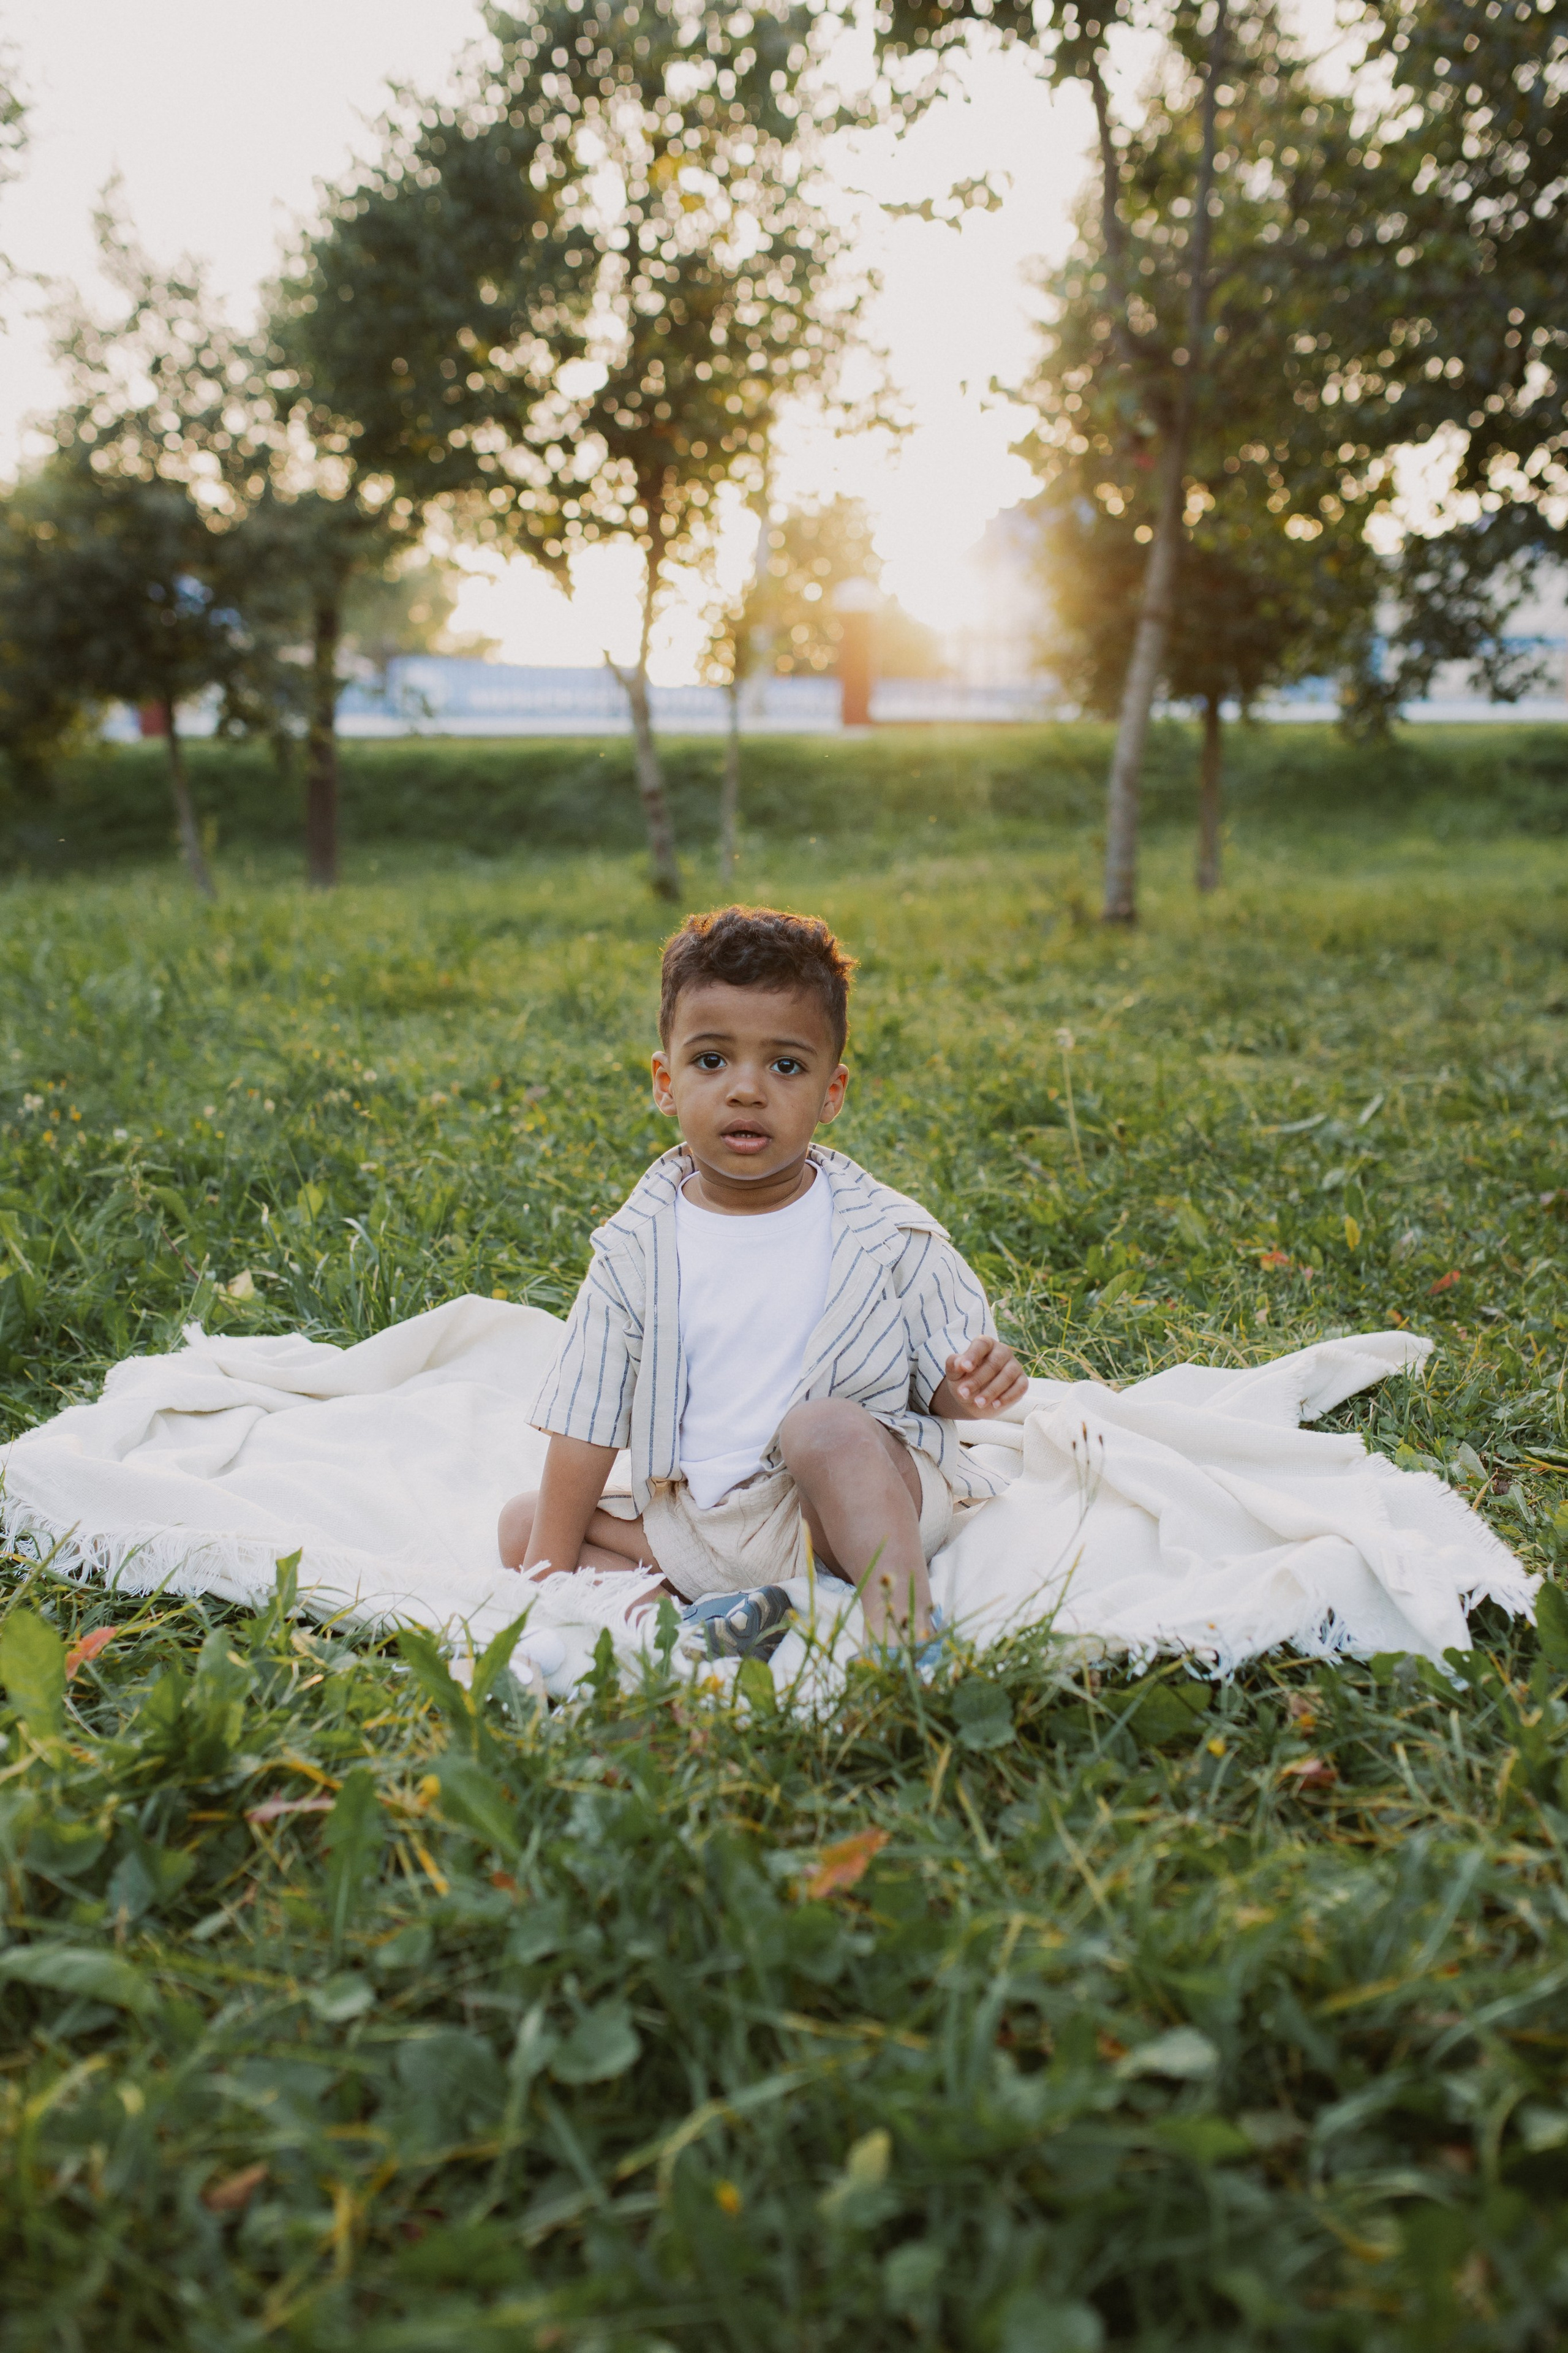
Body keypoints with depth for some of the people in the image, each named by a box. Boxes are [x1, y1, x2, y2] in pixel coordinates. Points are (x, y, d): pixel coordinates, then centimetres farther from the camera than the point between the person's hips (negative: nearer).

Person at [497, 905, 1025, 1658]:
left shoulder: (887, 1235, -3)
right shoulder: (636, 1250, 1)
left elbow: (943, 1384, 5)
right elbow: (585, 1425, 2)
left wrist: (969, 1387, -20)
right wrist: (544, 1579, -3)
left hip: (848, 1510, -4)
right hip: (697, 1525, 4)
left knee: (825, 1424, -32)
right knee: (521, 1521, -5)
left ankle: (900, 1632, -36)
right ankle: (665, 1603, -25)